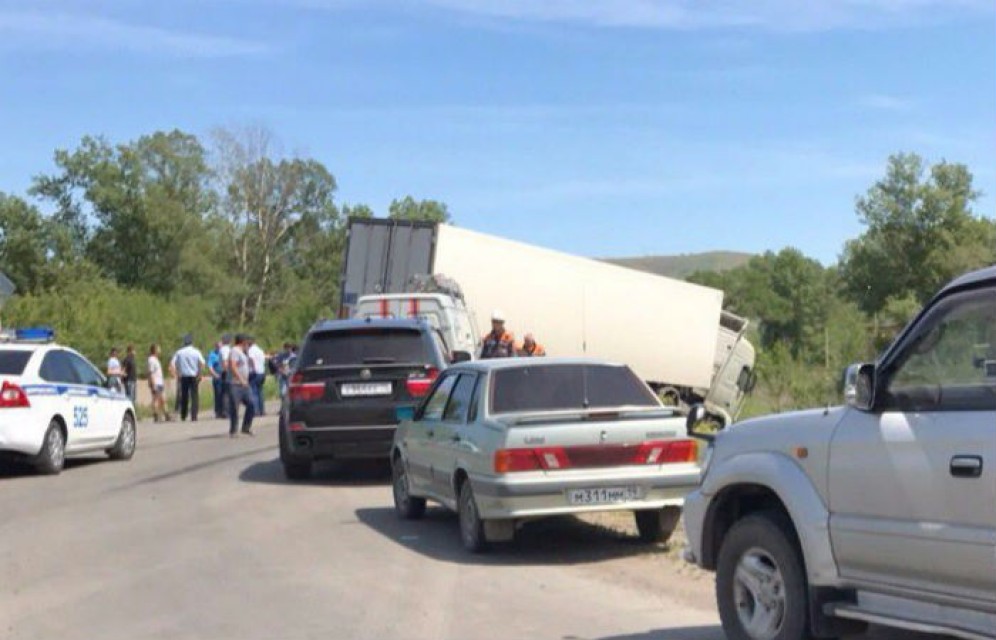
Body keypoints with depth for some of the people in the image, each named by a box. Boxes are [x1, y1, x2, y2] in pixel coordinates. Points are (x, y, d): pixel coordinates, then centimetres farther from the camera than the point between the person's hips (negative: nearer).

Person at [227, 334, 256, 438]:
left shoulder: (242, 352, 20)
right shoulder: (235, 351, -11)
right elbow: (233, 366, -21)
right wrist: (241, 380, -23)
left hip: (244, 385, 10)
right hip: (236, 385, -10)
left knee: (251, 404, 7)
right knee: (234, 408, -5)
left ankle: (246, 427, 17)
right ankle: (233, 431, 1)